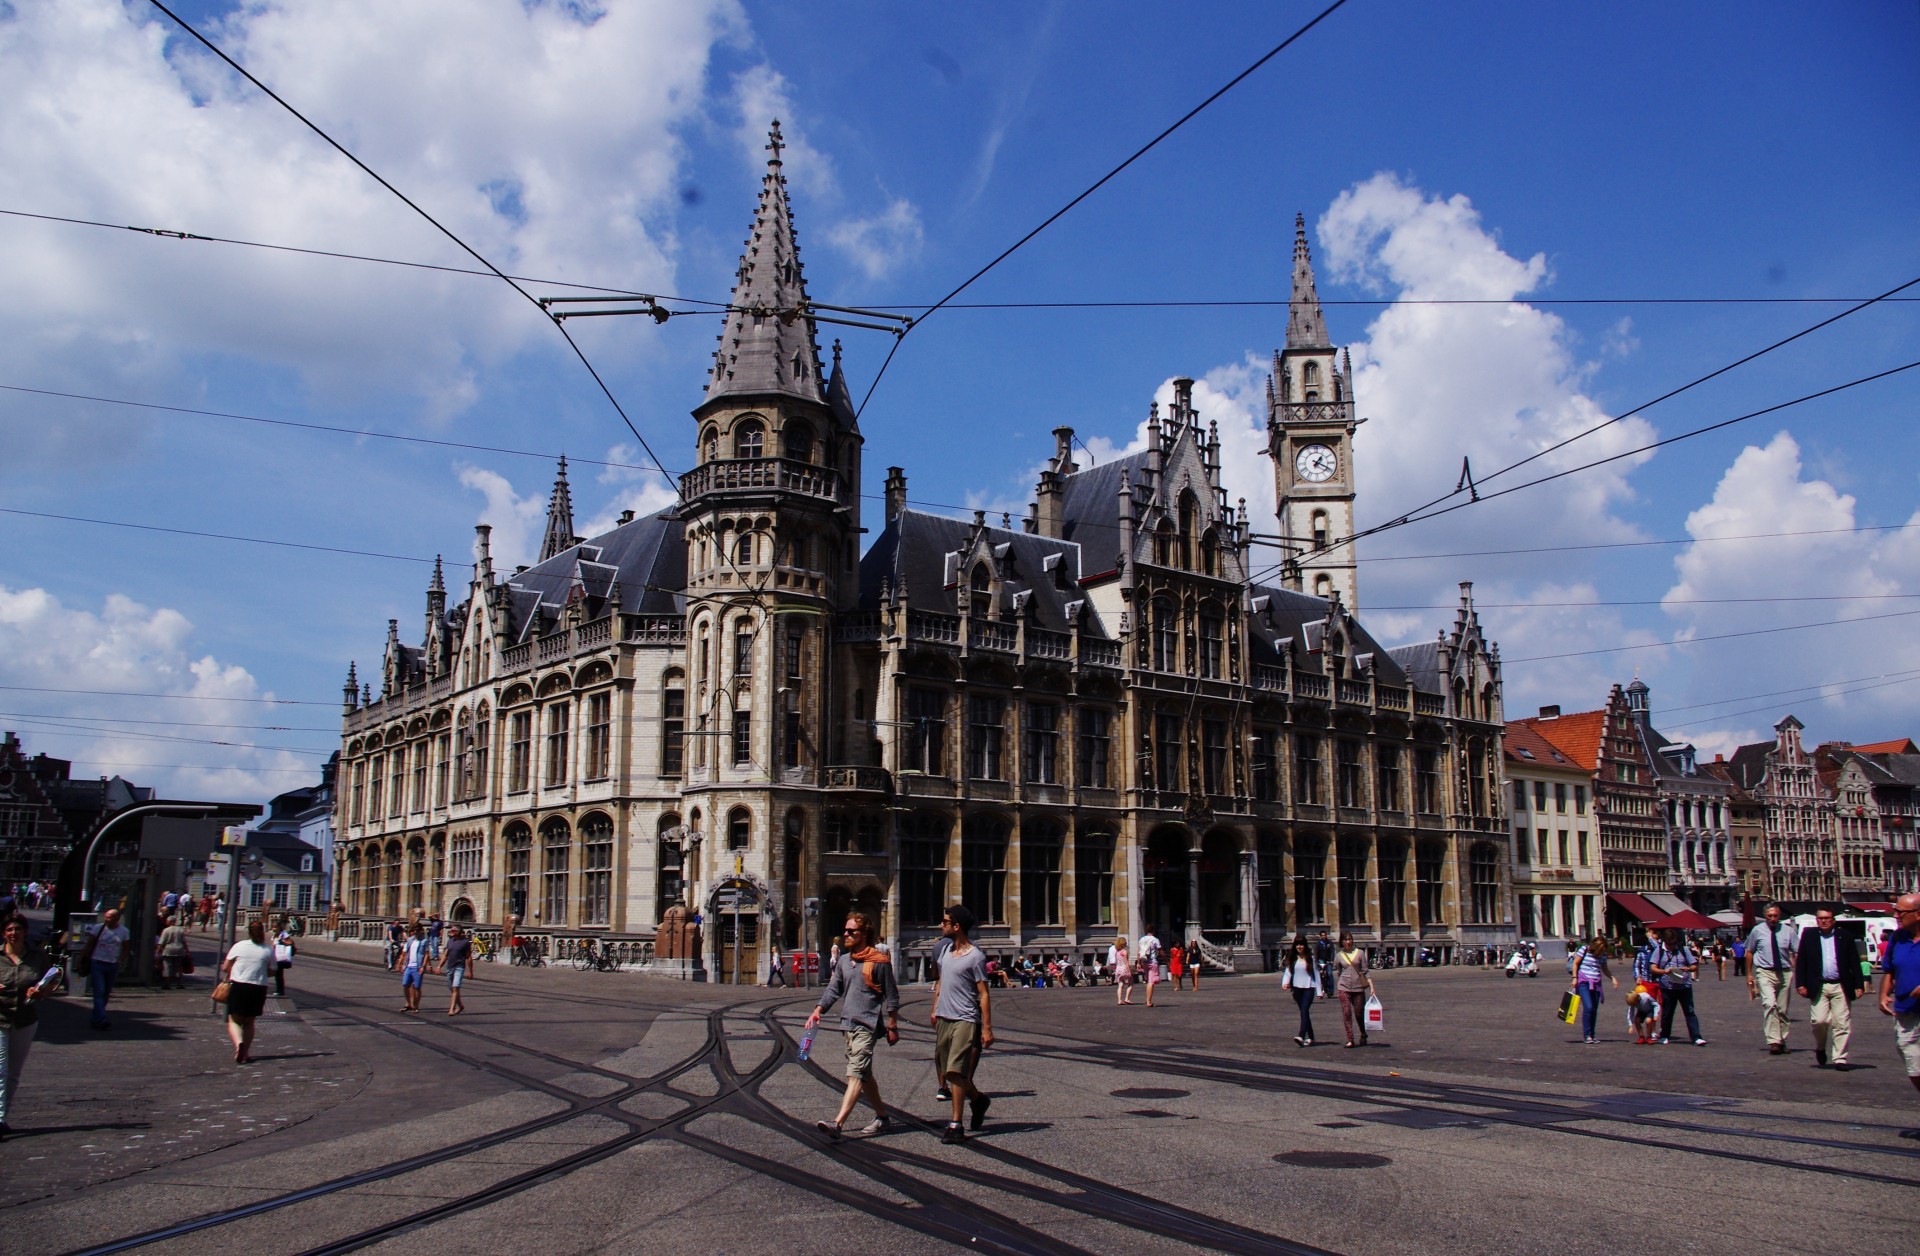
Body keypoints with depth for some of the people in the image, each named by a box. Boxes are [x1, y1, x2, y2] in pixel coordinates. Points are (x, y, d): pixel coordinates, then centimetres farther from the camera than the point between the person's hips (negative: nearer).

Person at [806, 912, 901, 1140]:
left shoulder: (879, 961, -7)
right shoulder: (844, 960, 13)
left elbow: (891, 996, -4)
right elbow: (833, 989, 14)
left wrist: (892, 1027, -4)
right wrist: (818, 1011, 0)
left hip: (868, 1025, -8)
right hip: (848, 1023, 8)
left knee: (856, 1073, -15)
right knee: (864, 1074, 14)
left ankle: (837, 1123, -24)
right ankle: (882, 1116, 27)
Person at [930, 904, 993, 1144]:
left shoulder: (974, 957, -12)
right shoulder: (946, 951, 11)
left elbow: (983, 994, -12)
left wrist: (987, 1028, -15)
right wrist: (935, 1009, 17)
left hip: (965, 1021, -8)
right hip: (944, 1019, 8)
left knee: (955, 1072, -12)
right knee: (945, 1071, 12)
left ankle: (955, 1126, -6)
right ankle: (978, 1099, 33)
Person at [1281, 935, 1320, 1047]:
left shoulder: (1310, 958, -1)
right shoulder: (1292, 958, 7)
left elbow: (1316, 974, 1)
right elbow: (1288, 972, 2)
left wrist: (1319, 991, -1)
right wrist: (1285, 982, -18)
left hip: (1309, 988, -4)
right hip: (1297, 988, 4)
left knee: (1304, 1010, -17)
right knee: (1304, 1012, 9)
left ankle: (1301, 1036, -29)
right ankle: (1310, 1037, 18)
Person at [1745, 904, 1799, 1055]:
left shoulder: (1788, 931, 2)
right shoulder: (1758, 931, 0)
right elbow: (1749, 952, 9)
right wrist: (1749, 974, 8)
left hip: (1785, 973, 3)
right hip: (1765, 973, -3)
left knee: (1783, 1010, 12)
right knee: (1770, 1004, -21)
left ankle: (1782, 1041, 26)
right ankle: (1773, 1041, -25)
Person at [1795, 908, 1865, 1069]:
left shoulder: (1845, 937, 7)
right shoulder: (1808, 936, 7)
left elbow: (1855, 963, 7)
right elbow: (1800, 961, 6)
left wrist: (1859, 985, -1)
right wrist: (1800, 984, -2)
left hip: (1841, 987, 0)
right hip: (1818, 987, 0)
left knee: (1842, 1024, -2)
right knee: (1819, 1020, -9)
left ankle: (1839, 1059, 6)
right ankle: (1820, 1048, 19)